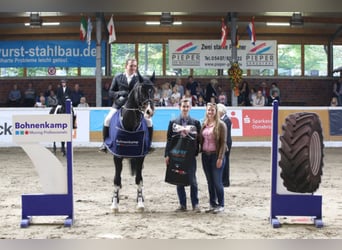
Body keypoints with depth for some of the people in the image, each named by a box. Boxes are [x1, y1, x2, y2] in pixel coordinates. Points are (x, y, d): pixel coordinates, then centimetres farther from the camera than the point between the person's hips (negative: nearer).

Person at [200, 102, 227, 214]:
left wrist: (220, 158, -14)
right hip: (205, 155, 5)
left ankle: (221, 205, 9)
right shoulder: (204, 124, 10)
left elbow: (223, 142, -10)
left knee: (217, 182, -2)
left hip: (216, 155, -5)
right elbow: (201, 140, 13)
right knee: (210, 182, 10)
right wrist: (202, 153, 2)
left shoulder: (220, 124, -7)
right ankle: (212, 204, 19)